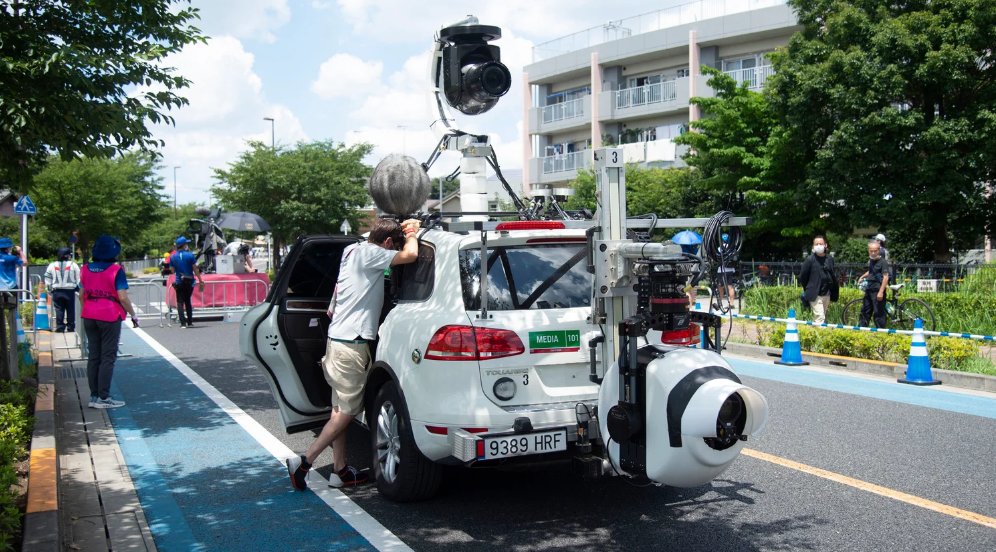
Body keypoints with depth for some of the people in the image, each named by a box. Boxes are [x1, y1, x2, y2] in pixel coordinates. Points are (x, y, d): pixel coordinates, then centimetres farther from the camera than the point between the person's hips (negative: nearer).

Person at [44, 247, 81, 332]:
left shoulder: (52, 266, 4)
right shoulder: (73, 265, -4)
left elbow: (47, 281, 8)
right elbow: (78, 279, -2)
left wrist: (50, 290, 18)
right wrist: (78, 288, 10)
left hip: (57, 291, 2)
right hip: (70, 291, -2)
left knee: (59, 310, 6)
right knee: (70, 310, 6)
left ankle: (60, 327, 4)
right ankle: (71, 327, 9)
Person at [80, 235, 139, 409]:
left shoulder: (86, 269, 6)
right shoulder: (116, 270, -11)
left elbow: (81, 295, 11)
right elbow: (122, 297, -15)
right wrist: (133, 315, -5)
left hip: (89, 316, 6)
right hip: (109, 317, -6)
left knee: (93, 356, 11)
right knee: (107, 357, -1)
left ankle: (94, 396, 14)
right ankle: (103, 398, -1)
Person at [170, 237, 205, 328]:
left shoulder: (172, 257, -2)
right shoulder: (190, 255, -8)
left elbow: (173, 271, 7)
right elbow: (195, 269, -6)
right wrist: (201, 281, -1)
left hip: (179, 282, 0)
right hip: (189, 282, 0)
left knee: (180, 303, 0)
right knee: (188, 302, 15)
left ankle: (183, 323, -11)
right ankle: (190, 322, 17)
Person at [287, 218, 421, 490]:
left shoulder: (351, 250, 13)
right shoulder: (369, 253, -14)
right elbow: (409, 255, -24)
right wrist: (411, 235, -3)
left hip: (337, 338, 10)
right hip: (352, 344, -10)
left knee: (340, 408, 12)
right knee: (347, 411, -1)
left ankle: (340, 470, 19)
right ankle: (303, 462, 0)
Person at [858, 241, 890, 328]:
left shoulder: (883, 261, -12)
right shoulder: (871, 260, 13)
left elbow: (885, 277, -17)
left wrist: (881, 291, -23)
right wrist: (862, 276, 15)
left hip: (878, 291, -9)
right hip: (869, 290, 9)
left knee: (879, 313, -4)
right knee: (865, 311, 15)